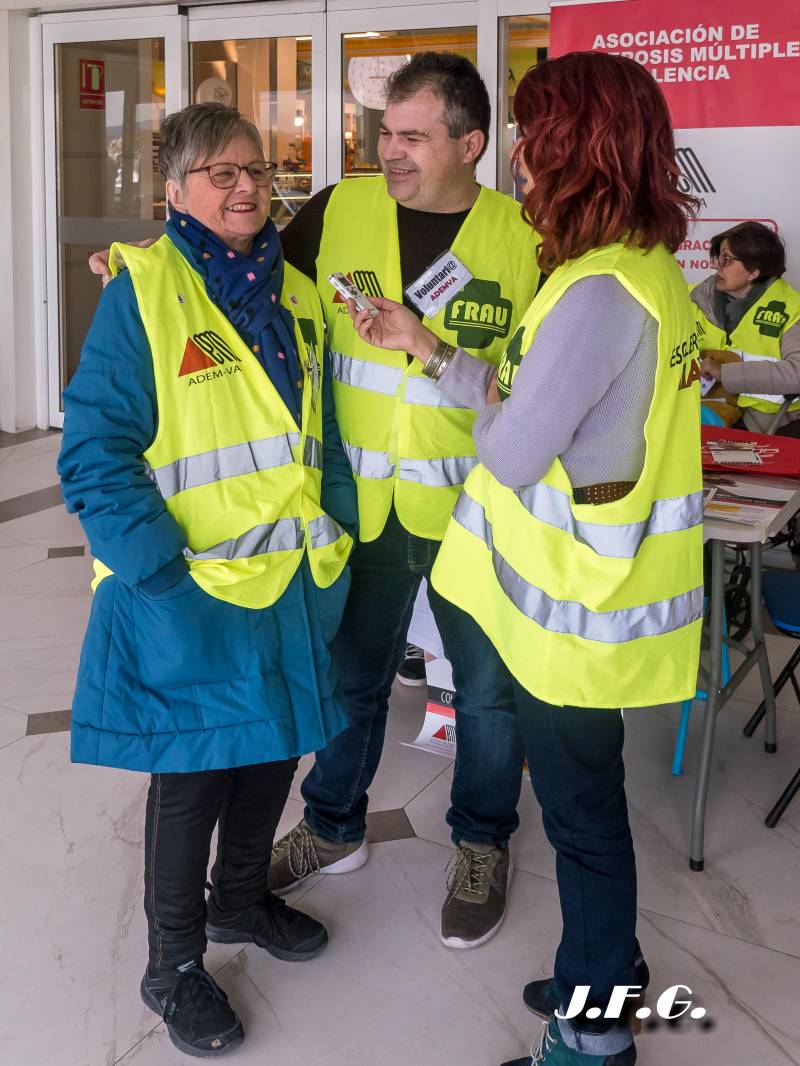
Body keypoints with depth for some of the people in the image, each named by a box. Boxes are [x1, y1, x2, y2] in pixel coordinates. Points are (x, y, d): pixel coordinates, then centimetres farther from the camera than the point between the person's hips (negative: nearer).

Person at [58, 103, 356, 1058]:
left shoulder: (293, 292, 9)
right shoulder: (142, 290, -11)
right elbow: (96, 454, -15)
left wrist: (334, 532, 7)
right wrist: (166, 576, -20)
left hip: (295, 582, 6)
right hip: (194, 594, -6)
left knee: (272, 753, 19)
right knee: (192, 773, 6)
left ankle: (241, 898, 44)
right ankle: (173, 967, 27)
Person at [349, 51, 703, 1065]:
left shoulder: (597, 293, -25)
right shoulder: (647, 268, 6)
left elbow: (508, 454, -19)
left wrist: (489, 404, -1)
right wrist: (426, 347, 9)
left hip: (572, 606, -9)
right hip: (590, 592, 9)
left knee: (581, 810, 8)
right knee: (585, 797, 23)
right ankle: (607, 965, 44)